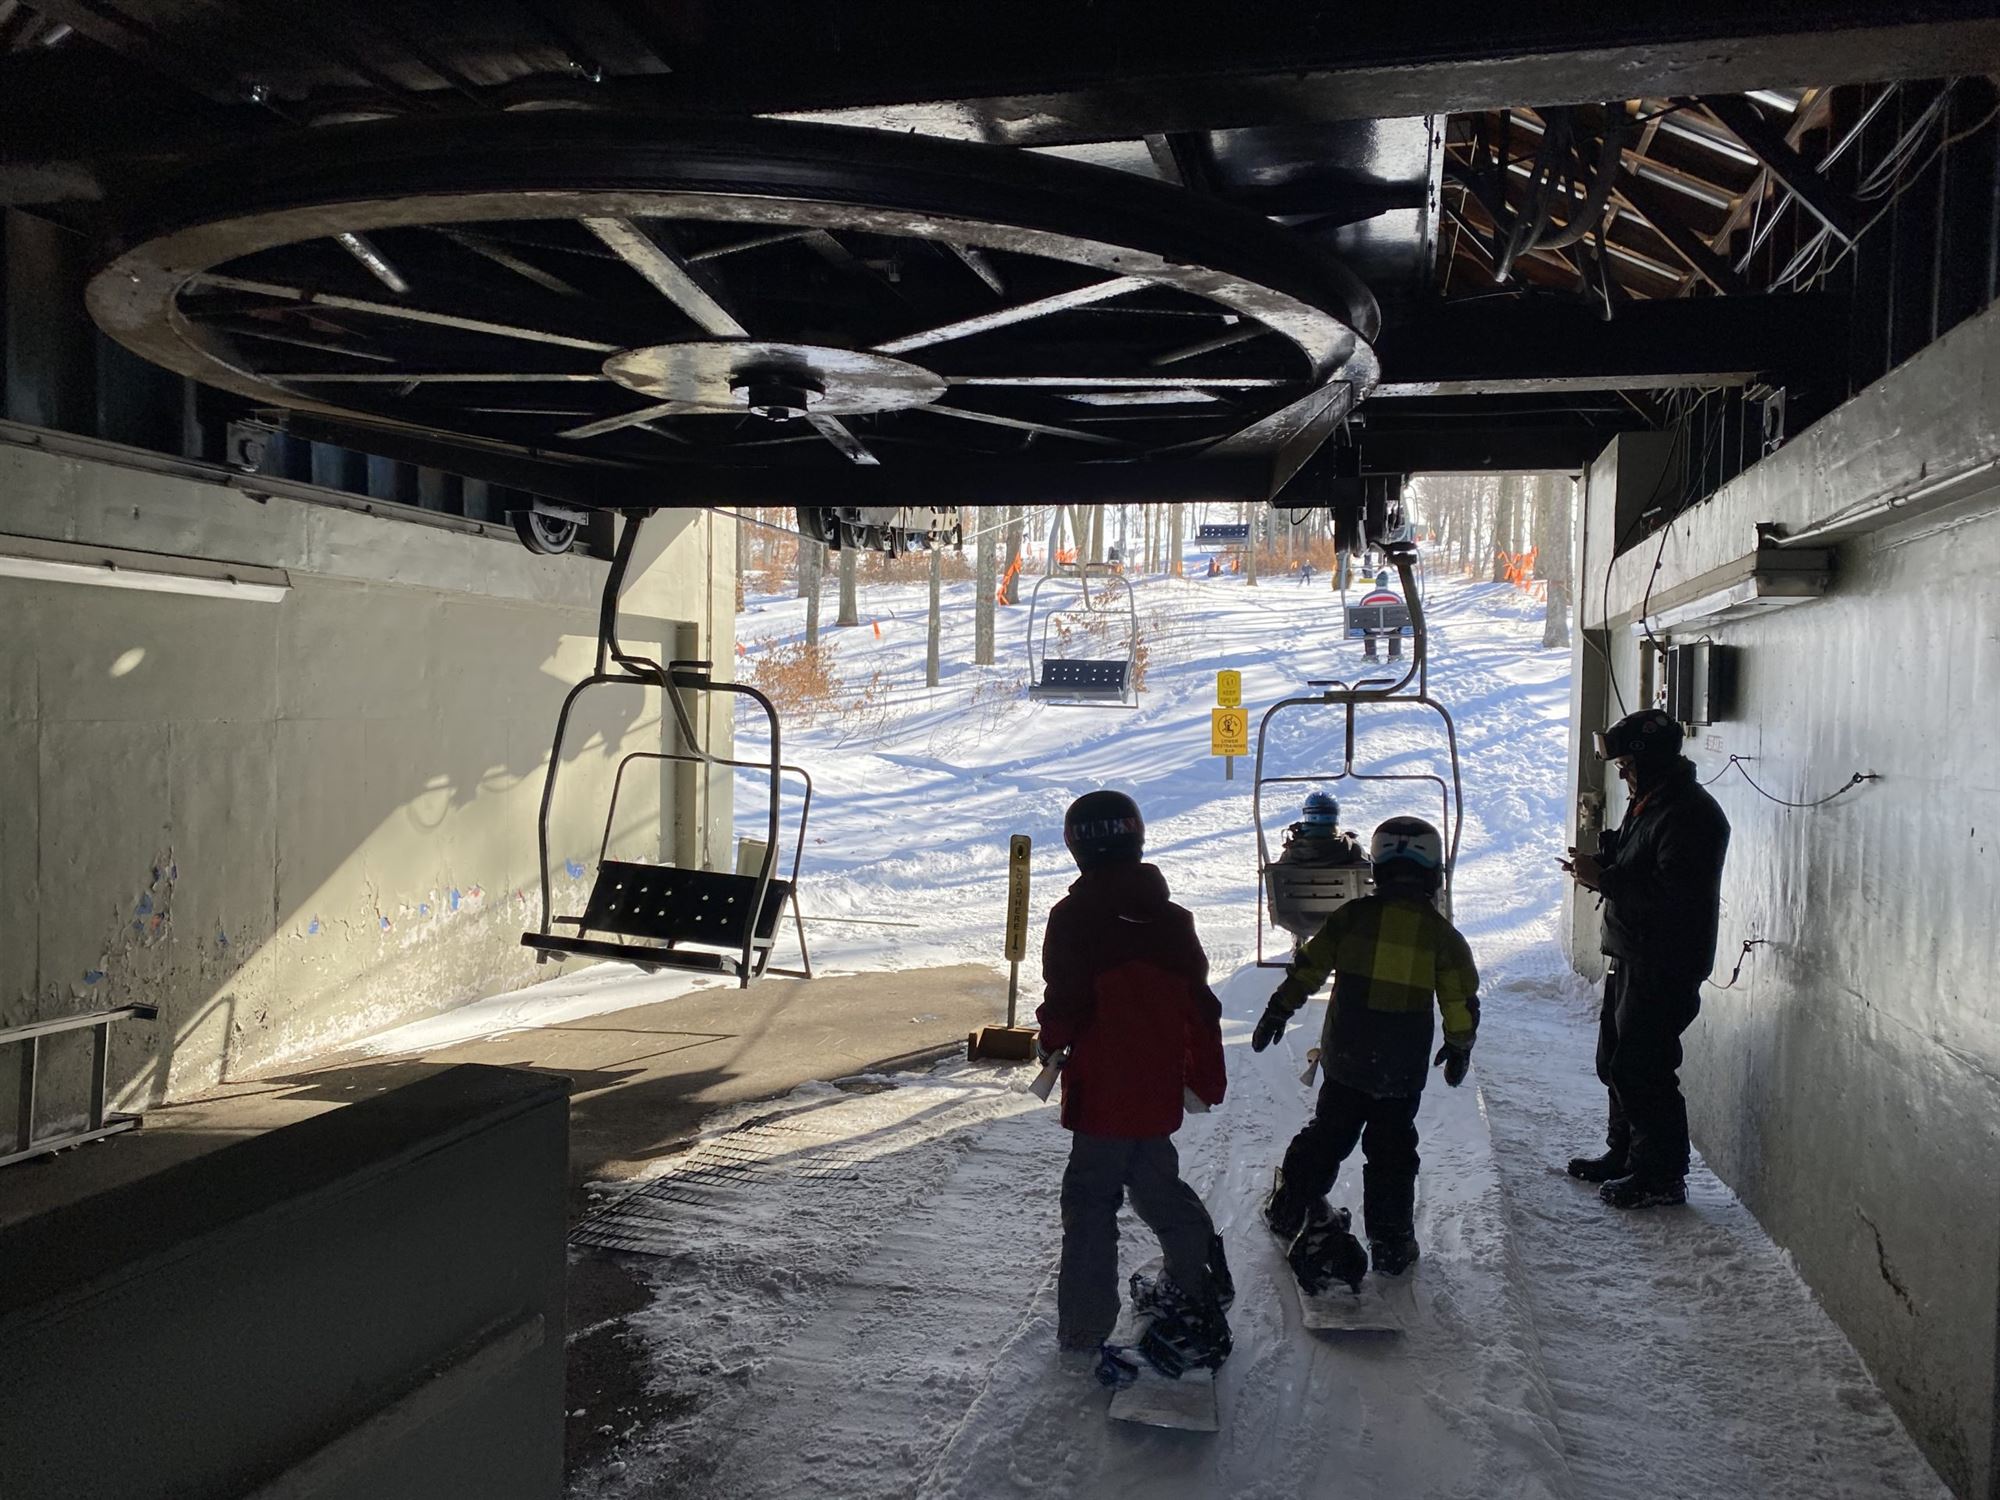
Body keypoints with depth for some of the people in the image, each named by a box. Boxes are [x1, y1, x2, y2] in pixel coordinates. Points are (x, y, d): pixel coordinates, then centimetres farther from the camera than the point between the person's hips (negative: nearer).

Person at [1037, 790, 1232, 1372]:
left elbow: (1065, 1002, -14)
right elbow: (1201, 1007, 7)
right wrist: (1206, 1078, 17)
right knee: (1157, 1182, 23)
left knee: (1090, 1199, 3)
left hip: (1101, 1089, -5)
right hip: (1159, 1088, 5)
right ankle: (1200, 1277, 32)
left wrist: (1051, 1041, 8)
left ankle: (1085, 1328, 7)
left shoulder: (1073, 916, -13)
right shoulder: (1171, 918, 3)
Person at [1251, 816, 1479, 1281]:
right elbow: (1461, 1003, 0)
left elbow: (1307, 968, -1)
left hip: (1345, 1060, 1)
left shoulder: (1351, 917, -4)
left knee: (1325, 1136, 18)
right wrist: (1459, 1049, 16)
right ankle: (1390, 1244, 13)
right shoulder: (1442, 935, -5)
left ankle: (1289, 1208, 29)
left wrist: (1277, 1012, 10)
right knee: (1391, 1154, 11)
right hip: (1403, 1071, -1)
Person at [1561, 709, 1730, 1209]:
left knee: (1640, 1070, -6)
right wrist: (1600, 863, 3)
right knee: (1615, 1061, 19)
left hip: (1665, 969, -11)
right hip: (1632, 958, 11)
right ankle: (1624, 1154, 33)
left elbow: (1673, 896, -28)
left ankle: (1662, 1176, 6)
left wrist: (1605, 878, -22)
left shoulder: (1689, 816, -19)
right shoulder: (1648, 805, 14)